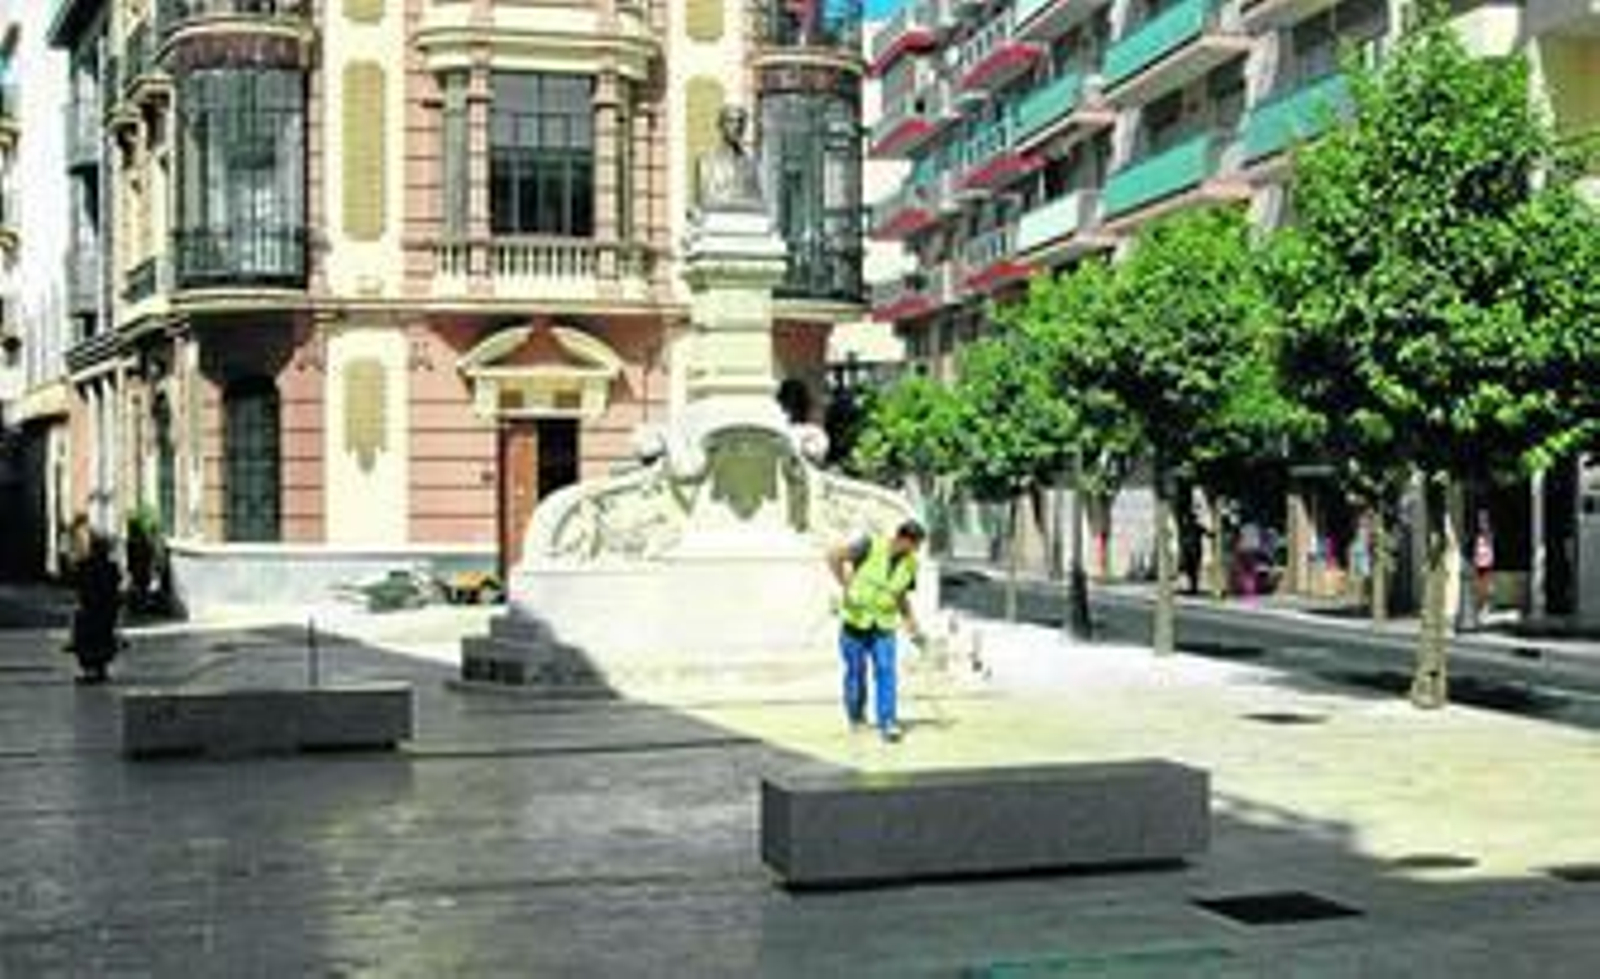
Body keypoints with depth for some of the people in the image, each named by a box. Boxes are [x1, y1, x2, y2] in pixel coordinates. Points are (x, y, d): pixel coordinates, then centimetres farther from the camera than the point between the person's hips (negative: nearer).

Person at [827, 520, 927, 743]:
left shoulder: (910, 564, -1)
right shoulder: (871, 547, -16)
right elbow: (834, 556, -16)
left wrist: (912, 625, 8)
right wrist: (847, 587, -16)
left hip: (884, 626, 3)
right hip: (856, 621, -3)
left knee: (885, 671, -12)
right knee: (856, 672, 8)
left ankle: (888, 723, -11)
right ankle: (856, 716, 30)